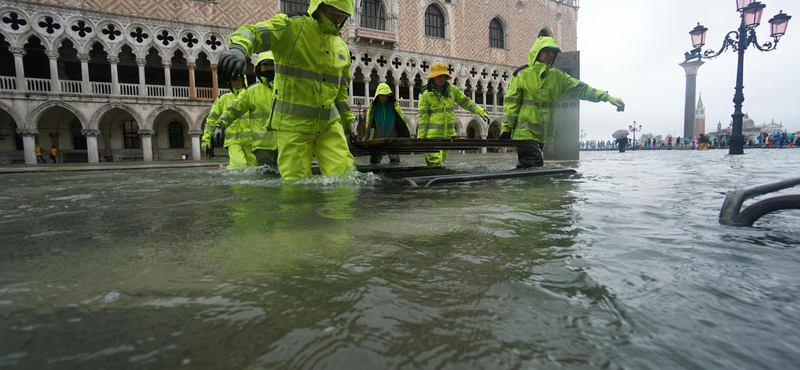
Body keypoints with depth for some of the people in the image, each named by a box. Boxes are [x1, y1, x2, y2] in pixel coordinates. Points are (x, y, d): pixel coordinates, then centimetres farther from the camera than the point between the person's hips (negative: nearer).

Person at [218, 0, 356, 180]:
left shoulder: (342, 47, 14)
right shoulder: (291, 27, -4)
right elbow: (254, 32, -20)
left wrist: (347, 123, 23)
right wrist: (237, 48, -42)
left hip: (329, 124, 5)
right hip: (293, 123, -5)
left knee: (343, 175, -1)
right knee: (296, 182, -1)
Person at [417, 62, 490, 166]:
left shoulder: (452, 90, 8)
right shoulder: (426, 94, -5)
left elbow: (466, 102, 16)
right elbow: (422, 117, -6)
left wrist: (481, 112, 5)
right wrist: (420, 138, -8)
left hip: (448, 134, 5)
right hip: (433, 135, -5)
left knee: (441, 161, 12)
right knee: (435, 163, -14)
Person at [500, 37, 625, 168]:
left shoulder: (557, 76, 13)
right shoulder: (522, 74, -2)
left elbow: (581, 88, 12)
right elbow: (511, 102, -3)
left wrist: (607, 97, 4)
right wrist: (506, 128, -9)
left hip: (543, 134, 5)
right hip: (525, 132, -5)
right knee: (533, 167, -14)